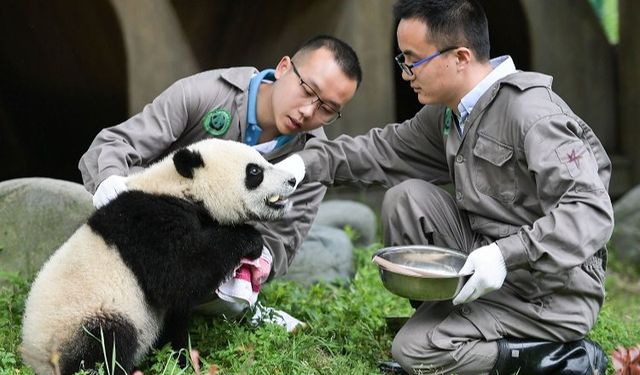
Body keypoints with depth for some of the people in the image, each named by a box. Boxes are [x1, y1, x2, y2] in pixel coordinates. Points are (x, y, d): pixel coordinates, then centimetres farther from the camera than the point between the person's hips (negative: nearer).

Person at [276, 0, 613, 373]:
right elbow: (384, 149, 15)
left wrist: (506, 255, -36)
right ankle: (440, 317, 6)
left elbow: (592, 212, -29)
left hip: (553, 294, -8)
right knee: (406, 197, -1)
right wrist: (307, 161, 2)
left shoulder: (531, 112, -22)